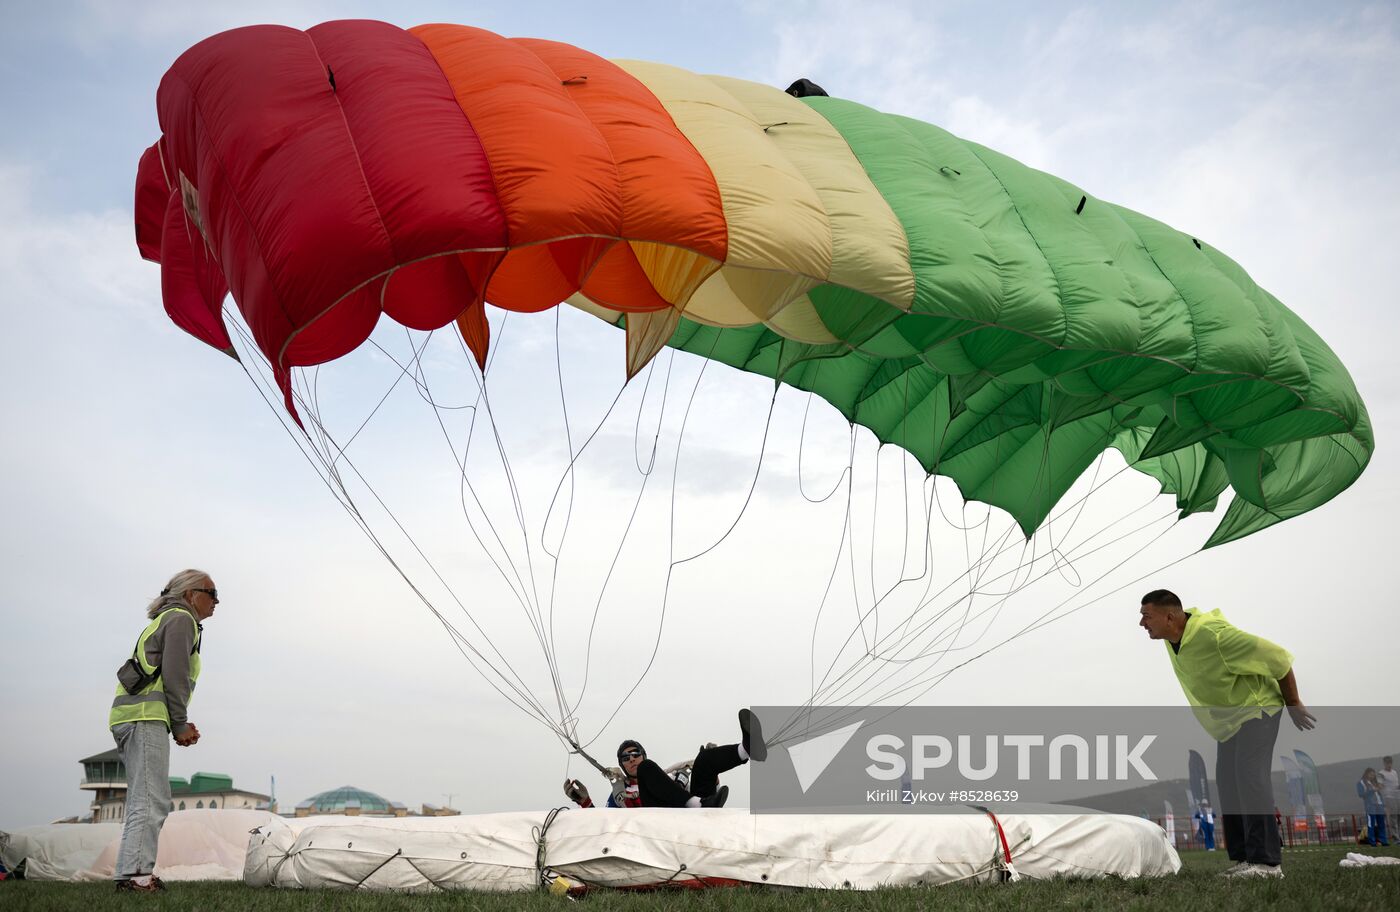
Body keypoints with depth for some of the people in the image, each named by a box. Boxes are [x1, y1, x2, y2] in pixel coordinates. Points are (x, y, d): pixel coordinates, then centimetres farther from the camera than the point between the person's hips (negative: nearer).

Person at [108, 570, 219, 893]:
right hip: (146, 716, -10)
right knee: (151, 800, -15)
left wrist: (180, 724, 16)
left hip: (131, 715, 10)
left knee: (145, 801, 8)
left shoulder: (167, 619, 30)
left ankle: (133, 873, 6)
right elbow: (174, 673, -12)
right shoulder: (181, 618, 0)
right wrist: (180, 724, -8)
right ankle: (134, 873, -20)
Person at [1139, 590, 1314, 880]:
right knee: (1228, 783, 5)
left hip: (1256, 708, -9)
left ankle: (1266, 861, -24)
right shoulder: (1173, 639, -7)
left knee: (1249, 777, -22)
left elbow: (1278, 658, -26)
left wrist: (1294, 706, -11)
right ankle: (1243, 857, 8)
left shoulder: (1214, 635, -34)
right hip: (1225, 719, 9)